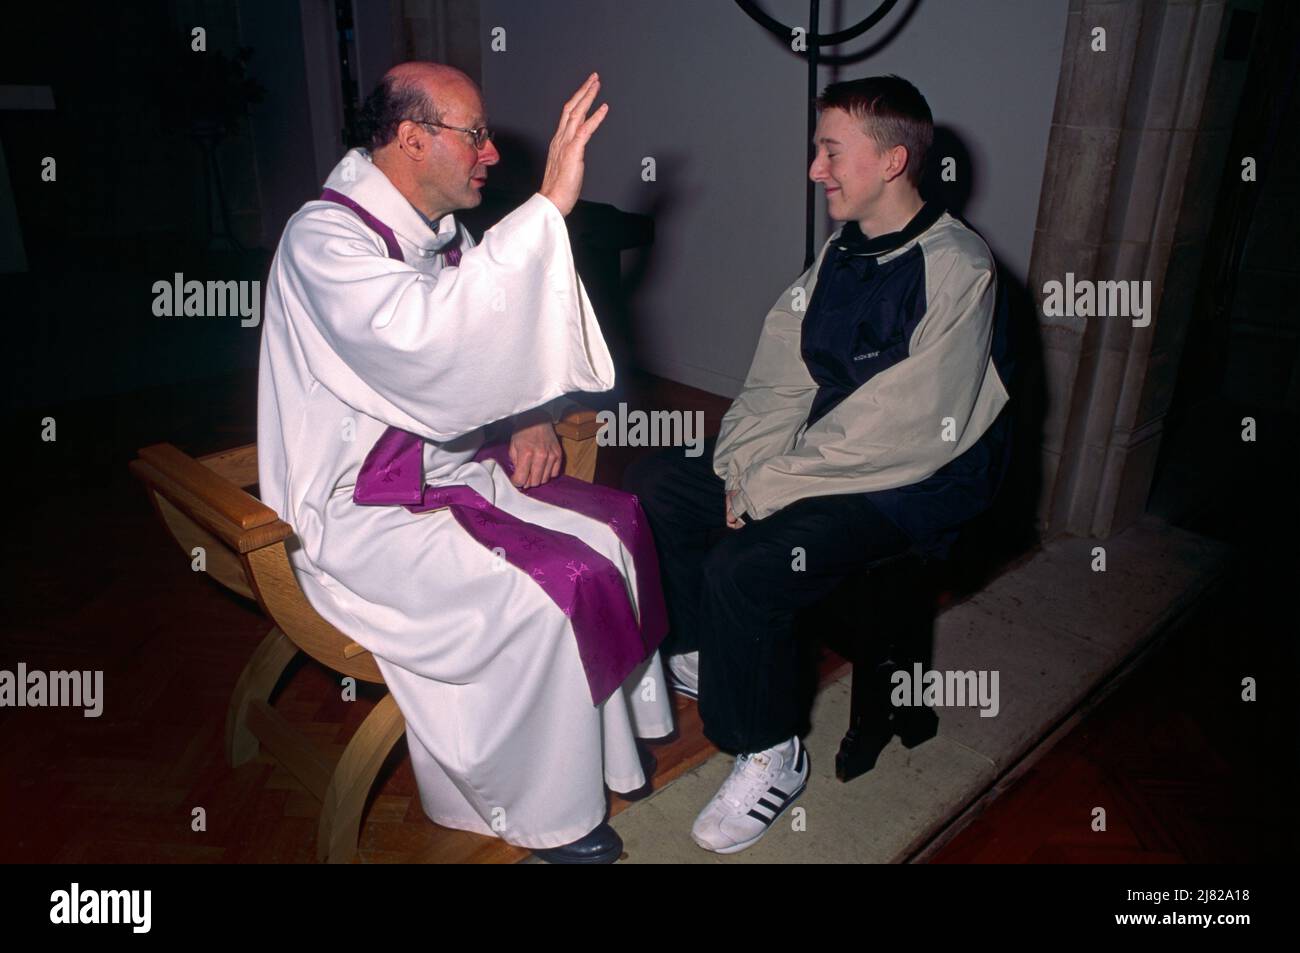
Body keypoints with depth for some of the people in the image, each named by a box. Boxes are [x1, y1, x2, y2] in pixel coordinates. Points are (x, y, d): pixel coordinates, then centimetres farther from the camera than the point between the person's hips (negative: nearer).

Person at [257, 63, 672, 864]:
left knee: (611, 533, -4)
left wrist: (530, 419, 0)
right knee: (545, 597, -23)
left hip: (453, 466, 9)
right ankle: (550, 813, 2)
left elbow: (476, 343, 20)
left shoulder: (438, 229, 8)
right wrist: (550, 206, -38)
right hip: (362, 512, -8)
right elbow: (426, 334, -40)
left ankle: (607, 734, 16)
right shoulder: (324, 239, -19)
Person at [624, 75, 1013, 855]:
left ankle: (772, 756, -4)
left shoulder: (957, 270, -17)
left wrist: (768, 487, -21)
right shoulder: (841, 253, 7)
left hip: (916, 488, -8)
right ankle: (703, 652, 18)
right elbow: (780, 380, 5)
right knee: (655, 483, 2)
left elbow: (905, 433, -24)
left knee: (745, 567, -29)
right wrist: (744, 466, -11)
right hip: (822, 459, 8)